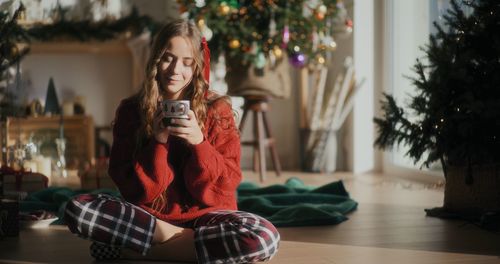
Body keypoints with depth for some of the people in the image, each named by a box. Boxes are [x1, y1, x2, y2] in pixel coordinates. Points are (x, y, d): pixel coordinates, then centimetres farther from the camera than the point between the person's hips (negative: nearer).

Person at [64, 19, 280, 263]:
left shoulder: (216, 110, -2)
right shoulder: (131, 110, -1)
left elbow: (225, 186, -8)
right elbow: (132, 188, -6)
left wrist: (199, 142, -23)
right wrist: (158, 142, -20)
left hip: (202, 215, 0)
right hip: (147, 215, 0)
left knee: (264, 237, -33)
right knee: (76, 209, -26)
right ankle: (174, 236, -17)